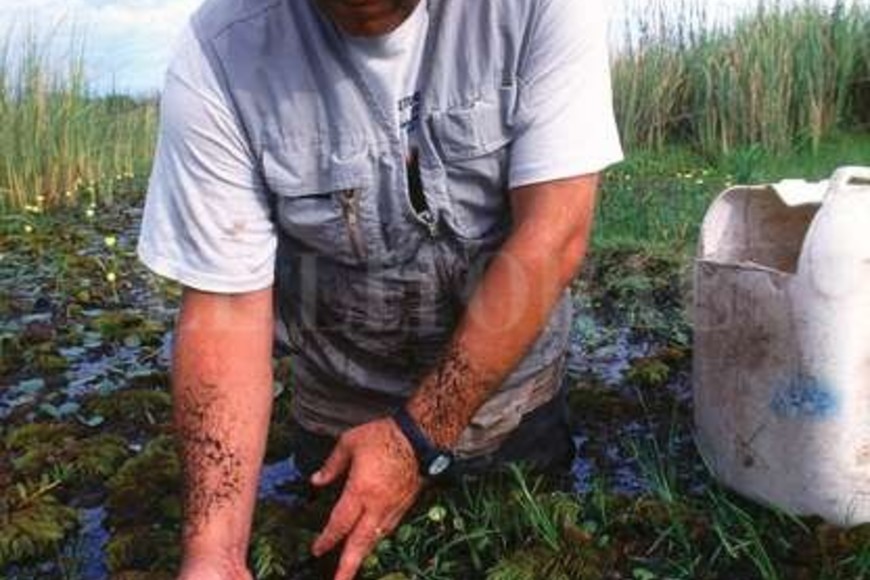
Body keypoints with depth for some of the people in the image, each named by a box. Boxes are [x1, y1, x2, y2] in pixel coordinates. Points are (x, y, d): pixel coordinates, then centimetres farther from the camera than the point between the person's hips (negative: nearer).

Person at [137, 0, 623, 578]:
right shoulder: (217, 54, -23)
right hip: (340, 420, 0)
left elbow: (553, 236, -25)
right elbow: (226, 309, -20)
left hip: (512, 392, 1)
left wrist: (421, 435, -26)